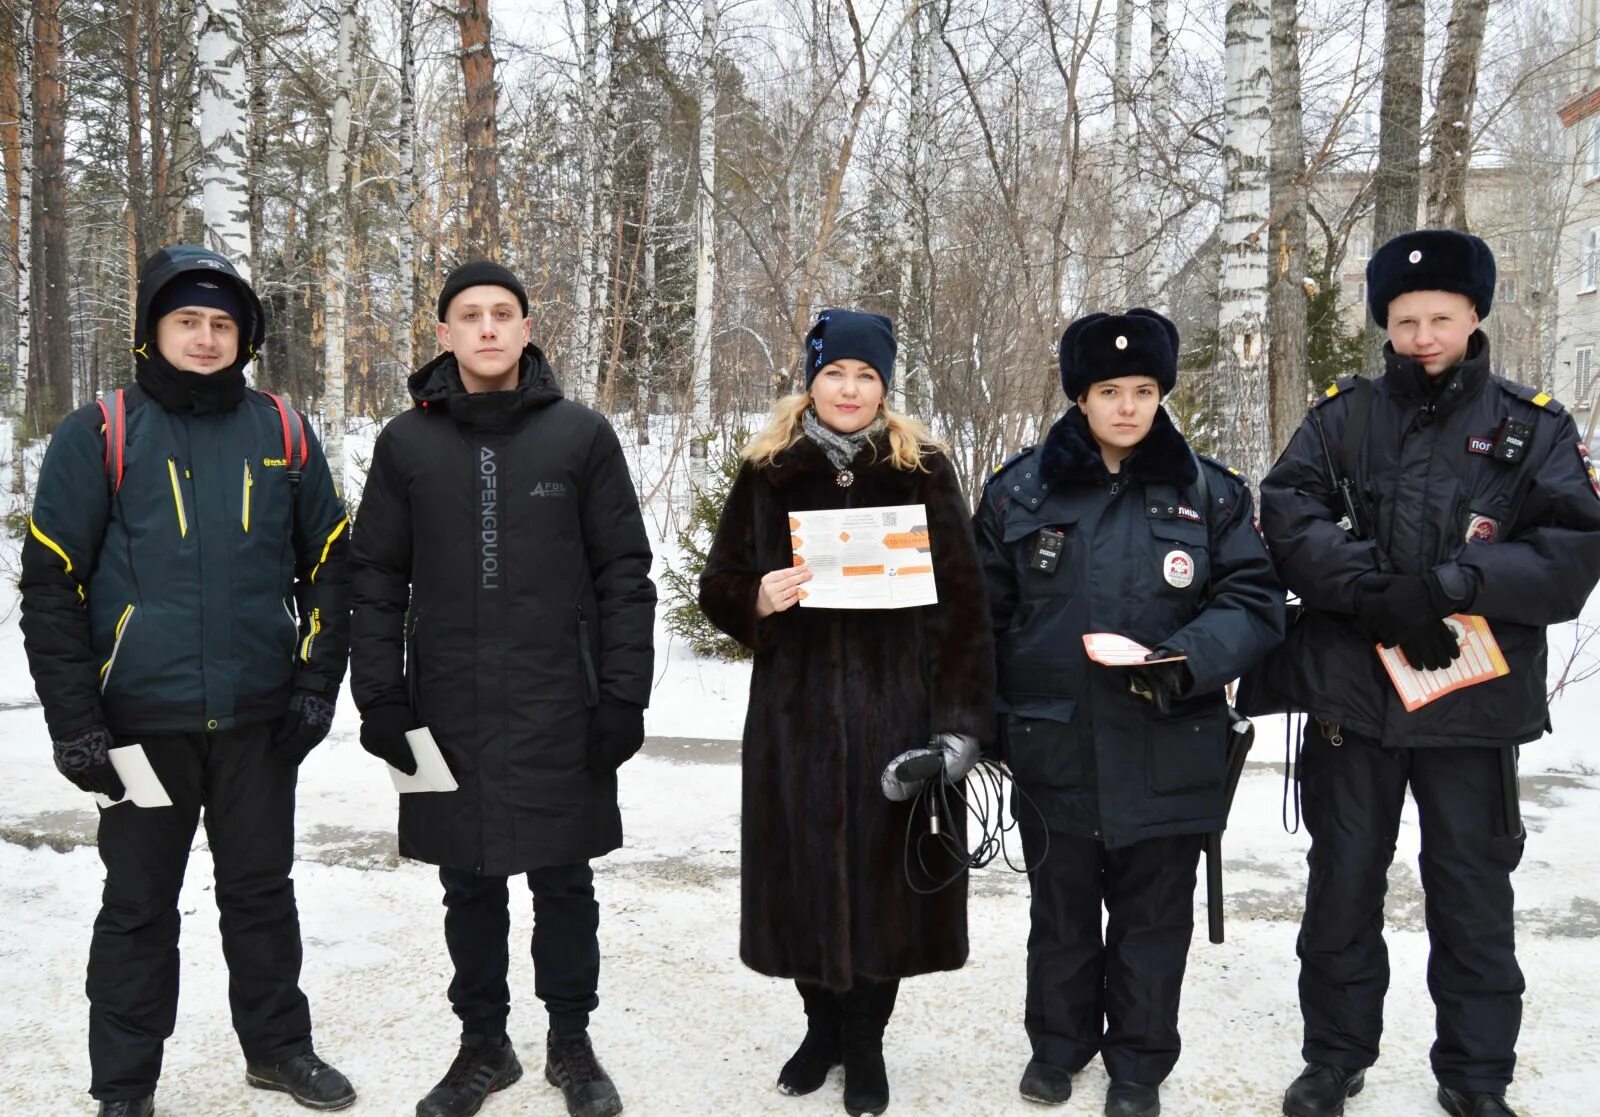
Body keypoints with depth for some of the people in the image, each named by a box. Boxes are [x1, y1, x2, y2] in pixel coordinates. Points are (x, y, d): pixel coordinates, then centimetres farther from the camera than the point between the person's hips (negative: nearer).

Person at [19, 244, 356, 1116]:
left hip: (259, 717, 2)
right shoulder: (98, 436, -3)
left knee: (262, 889, 15)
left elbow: (327, 564, 9)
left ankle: (278, 1045, 32)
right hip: (143, 718, -2)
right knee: (138, 904, 10)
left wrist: (316, 684, 2)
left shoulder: (283, 434, 4)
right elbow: (50, 581, -3)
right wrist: (74, 722, -7)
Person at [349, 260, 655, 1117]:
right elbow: (377, 580, 6)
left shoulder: (581, 435, 0)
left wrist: (622, 695, -6)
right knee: (470, 886, 12)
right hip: (448, 712, 2)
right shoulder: (406, 444, 5)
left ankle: (571, 1043, 27)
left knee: (563, 883, 9)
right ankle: (482, 1045, 29)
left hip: (560, 712, -1)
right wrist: (380, 698, -2)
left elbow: (624, 574, -1)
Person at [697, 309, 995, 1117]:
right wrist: (756, 601, -15)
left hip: (894, 709, -1)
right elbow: (718, 586, 9)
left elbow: (960, 602, -3)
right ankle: (823, 1024, 31)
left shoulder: (923, 471, 1)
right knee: (805, 870, 8)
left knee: (883, 870, 4)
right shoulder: (768, 473, 5)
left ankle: (866, 1041, 24)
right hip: (798, 710, 2)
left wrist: (959, 718, -10)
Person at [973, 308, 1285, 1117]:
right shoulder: (1019, 491, 0)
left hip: (1167, 755, 0)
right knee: (1061, 915, 17)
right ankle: (1058, 1044, 38)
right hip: (1053, 750, 1)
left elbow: (1255, 600, -2)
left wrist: (1186, 661, -20)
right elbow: (982, 613, 5)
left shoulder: (1208, 492, 0)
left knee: (1153, 922, 12)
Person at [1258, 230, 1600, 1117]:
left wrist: (1442, 588, -21)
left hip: (1474, 708, 0)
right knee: (1342, 887, 13)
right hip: (1352, 699, 1)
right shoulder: (1343, 417, 4)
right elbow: (1286, 516, -9)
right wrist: (1373, 591, -22)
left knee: (1475, 900, 11)